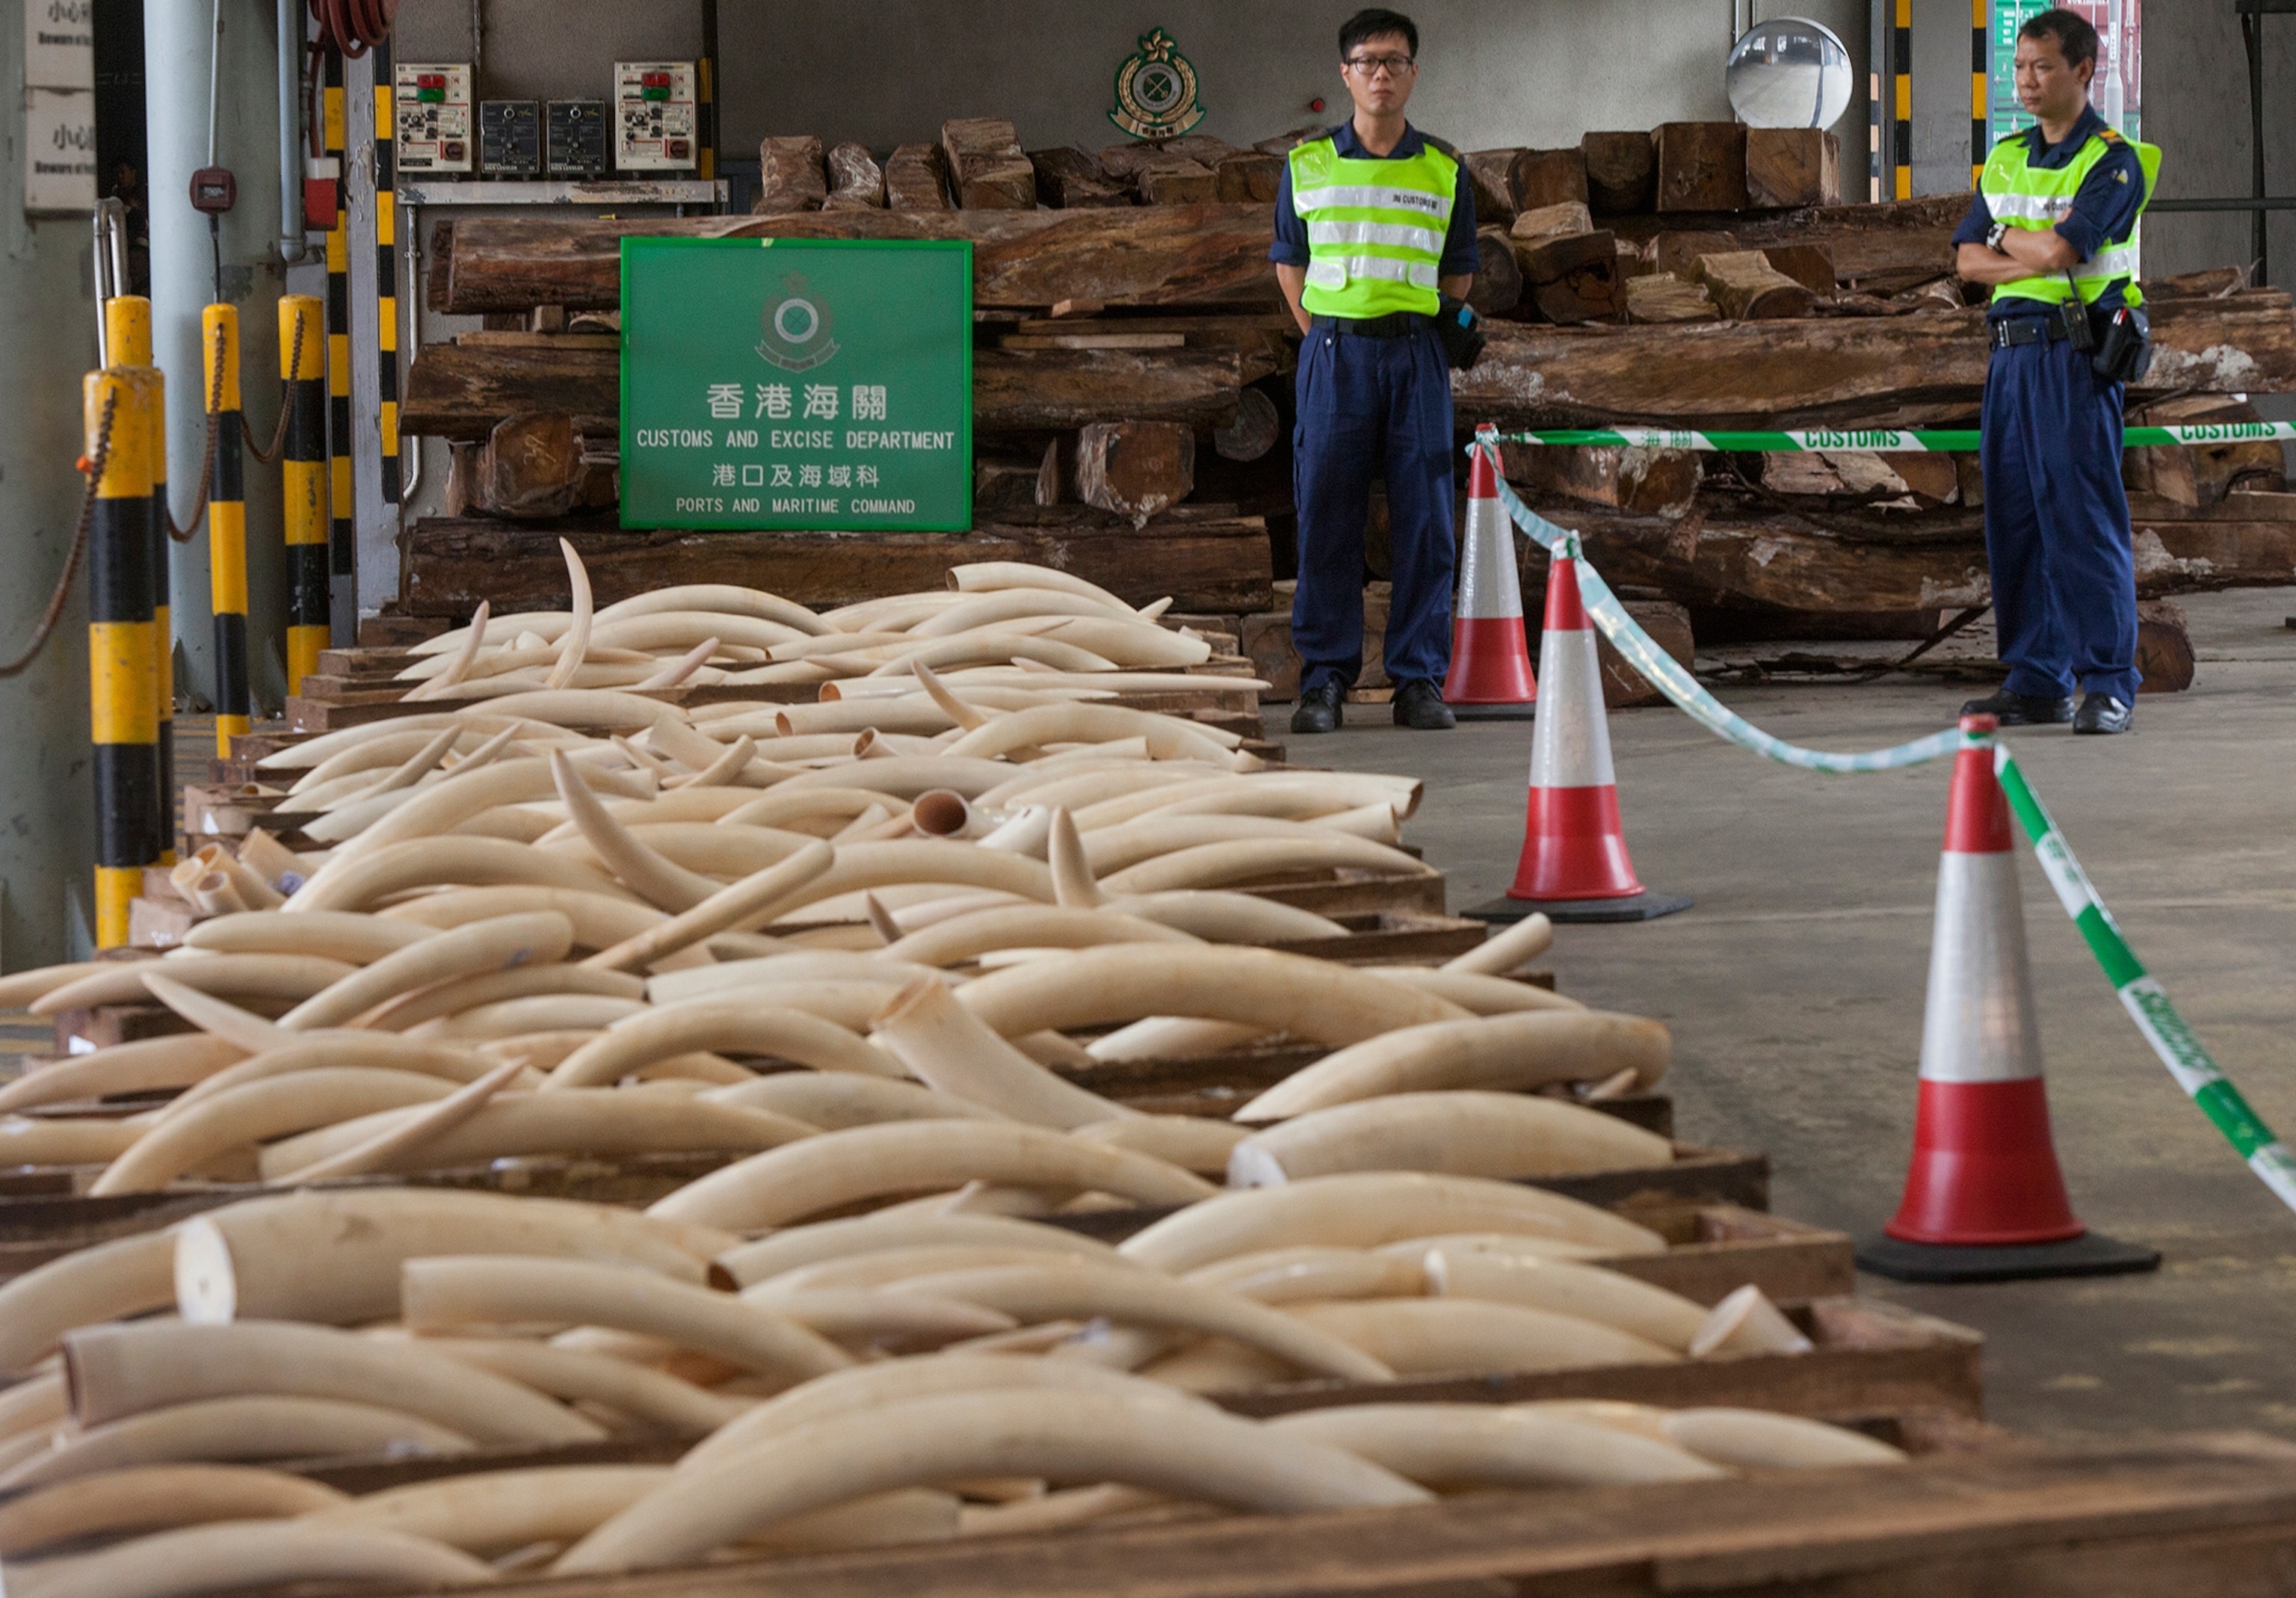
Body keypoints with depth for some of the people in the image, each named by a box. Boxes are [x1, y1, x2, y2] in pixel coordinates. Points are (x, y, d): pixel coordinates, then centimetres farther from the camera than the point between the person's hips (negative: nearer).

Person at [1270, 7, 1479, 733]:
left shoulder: (1445, 171, 8)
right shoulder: (1306, 165, 6)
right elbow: (1289, 262, 14)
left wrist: (1441, 341, 11)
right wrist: (1327, 340, 9)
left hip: (1417, 354, 1)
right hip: (1335, 353, -1)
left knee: (1425, 522, -1)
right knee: (1326, 519, -2)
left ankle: (1419, 680, 5)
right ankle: (1324, 679, 5)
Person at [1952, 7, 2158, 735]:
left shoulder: (2113, 161, -5)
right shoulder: (2005, 160, 17)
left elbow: (2060, 249, -18)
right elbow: (1968, 258, 8)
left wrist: (2007, 238, 2)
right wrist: (2035, 252, -9)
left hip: (2078, 354, -7)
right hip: (2012, 351, 7)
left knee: (2083, 513, -9)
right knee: (2013, 517, 6)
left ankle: (2108, 683, -5)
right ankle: (2037, 681, 13)